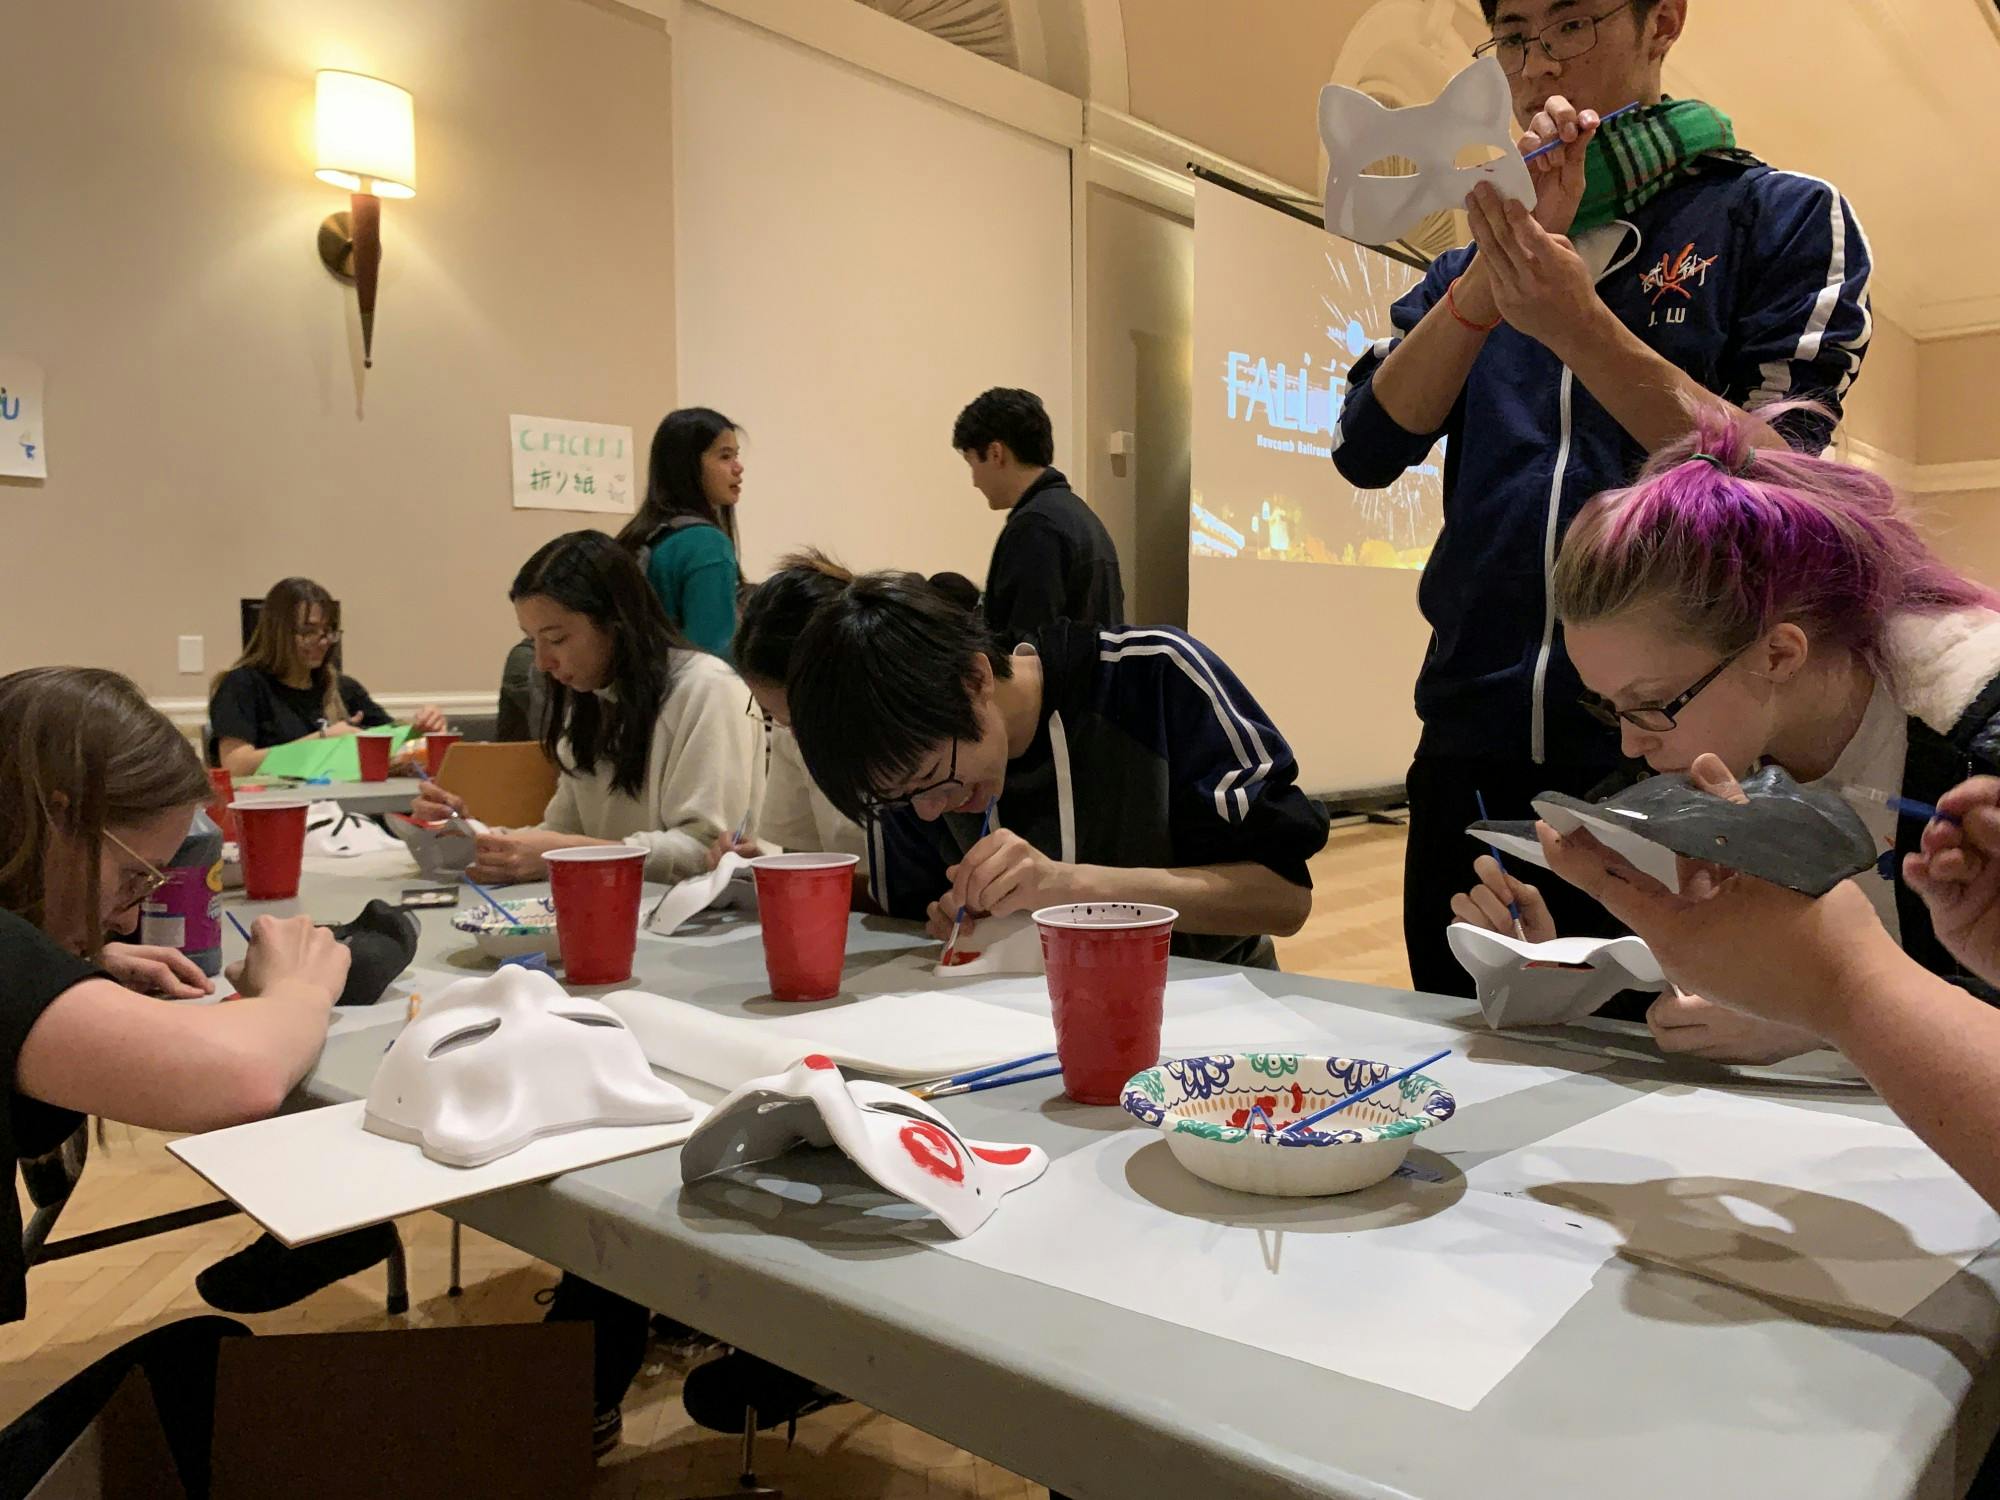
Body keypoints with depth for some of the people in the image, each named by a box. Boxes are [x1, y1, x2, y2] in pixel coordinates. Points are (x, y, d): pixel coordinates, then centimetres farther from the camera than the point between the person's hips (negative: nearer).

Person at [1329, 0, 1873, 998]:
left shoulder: (1785, 219, 4)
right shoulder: (1468, 270, 15)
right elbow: (1366, 451, -1)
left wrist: (1577, 325, -18)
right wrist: (1496, 262, -11)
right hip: (1475, 754, 4)